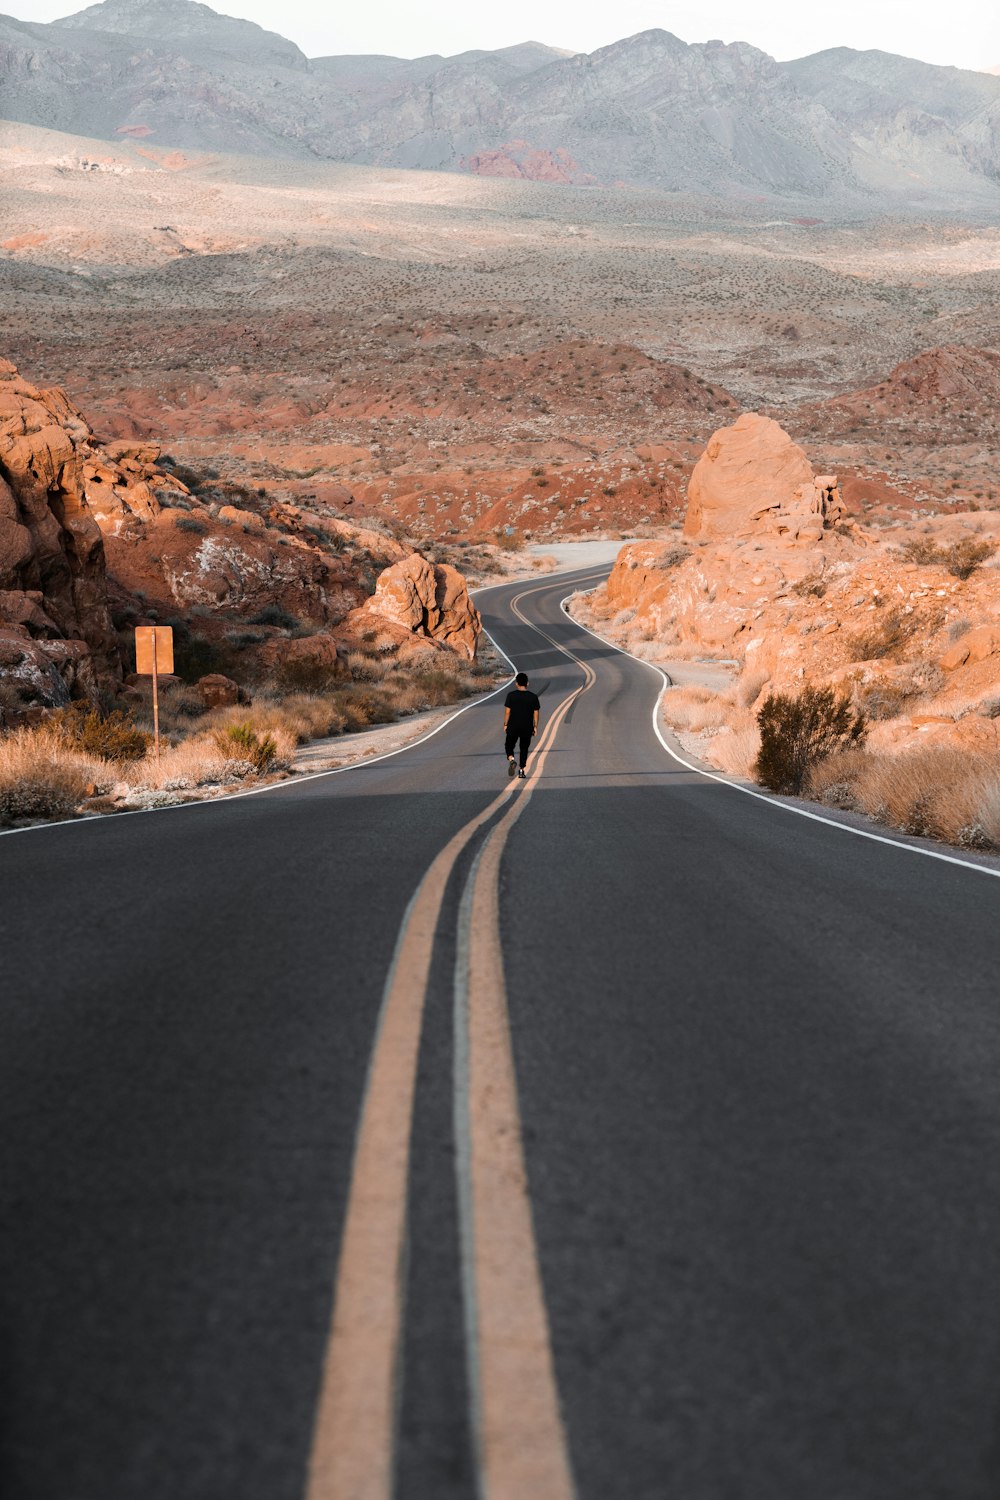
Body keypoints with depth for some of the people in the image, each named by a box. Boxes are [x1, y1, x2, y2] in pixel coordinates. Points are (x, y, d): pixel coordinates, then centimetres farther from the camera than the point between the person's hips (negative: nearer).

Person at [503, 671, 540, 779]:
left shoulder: (511, 695, -7)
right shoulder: (533, 697, -2)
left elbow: (507, 711, -6)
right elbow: (536, 713, 0)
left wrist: (505, 725, 3)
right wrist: (535, 727, 8)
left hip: (513, 727, -1)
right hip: (527, 728, 1)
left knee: (509, 746, 12)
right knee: (524, 748, 12)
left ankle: (511, 759, -17)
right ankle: (522, 770, 11)